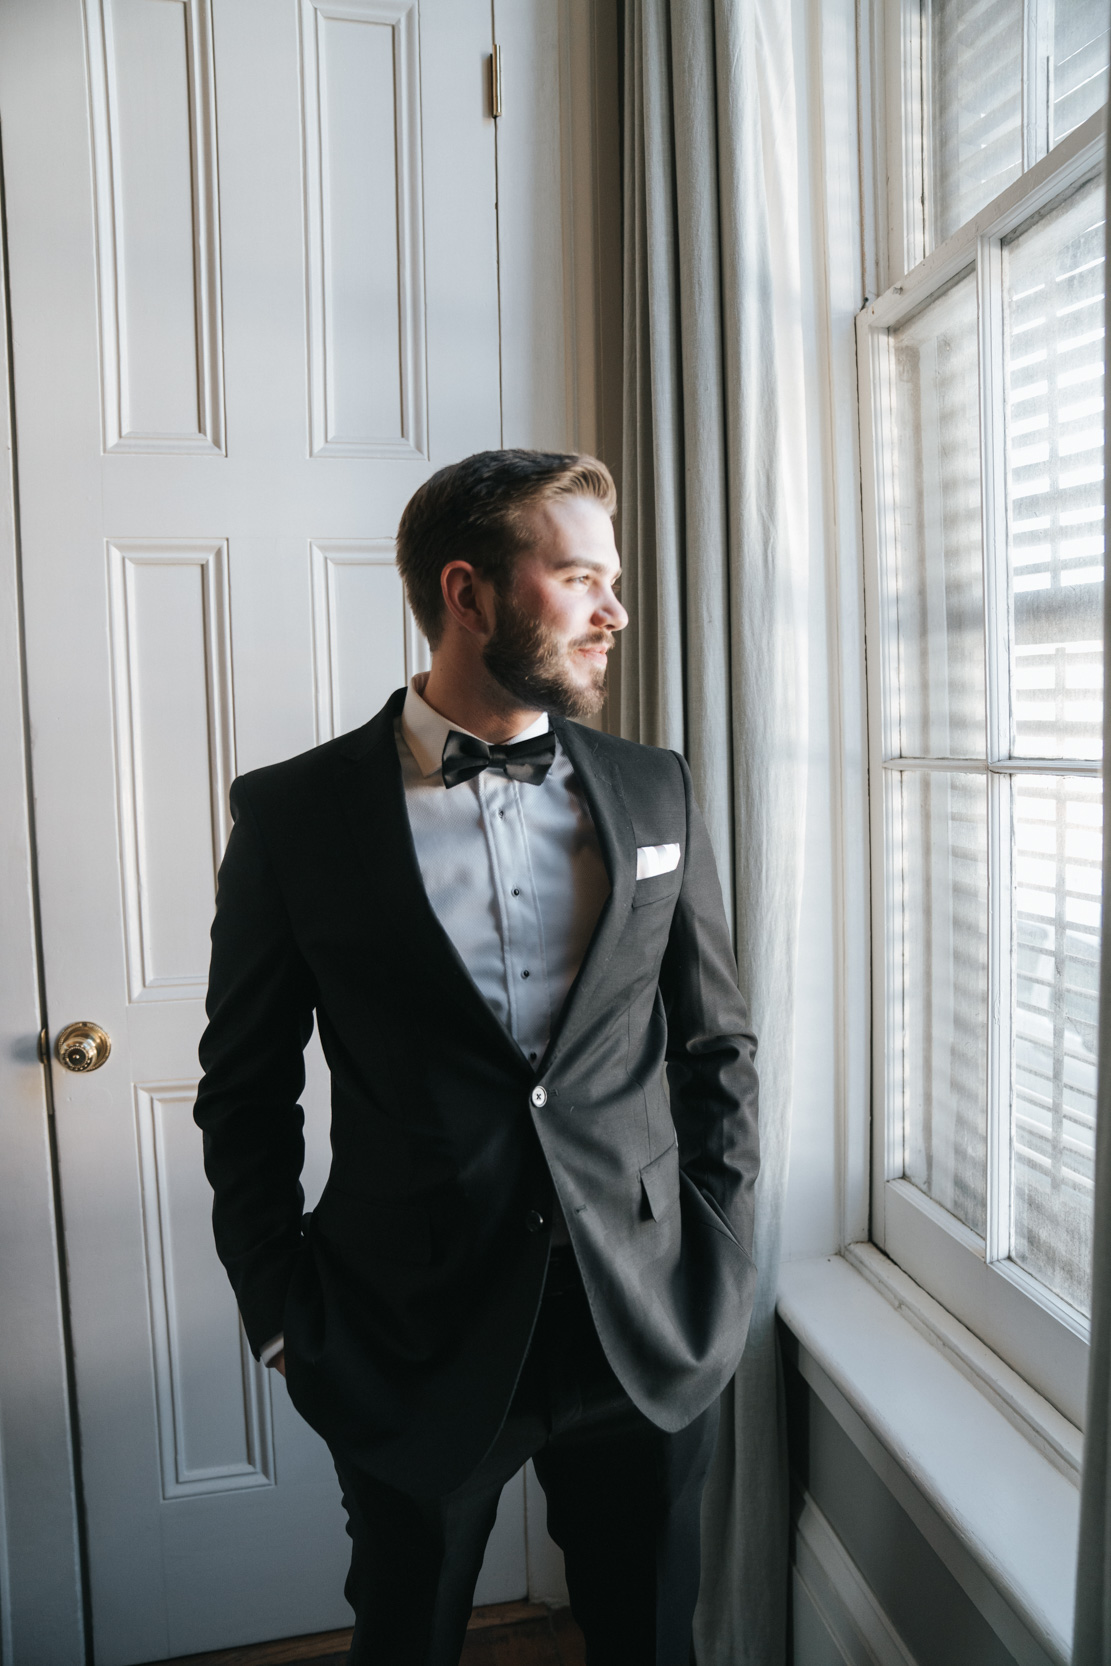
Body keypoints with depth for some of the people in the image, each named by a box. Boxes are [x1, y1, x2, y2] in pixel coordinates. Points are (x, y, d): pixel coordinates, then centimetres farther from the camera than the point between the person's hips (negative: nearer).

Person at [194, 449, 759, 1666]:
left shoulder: (655, 793, 0)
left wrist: (717, 1268, 1)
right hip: (413, 1341, -2)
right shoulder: (293, 813, -8)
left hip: (651, 1336, 3)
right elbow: (246, 1089, -1)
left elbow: (717, 1047, 5)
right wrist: (285, 1320, -3)